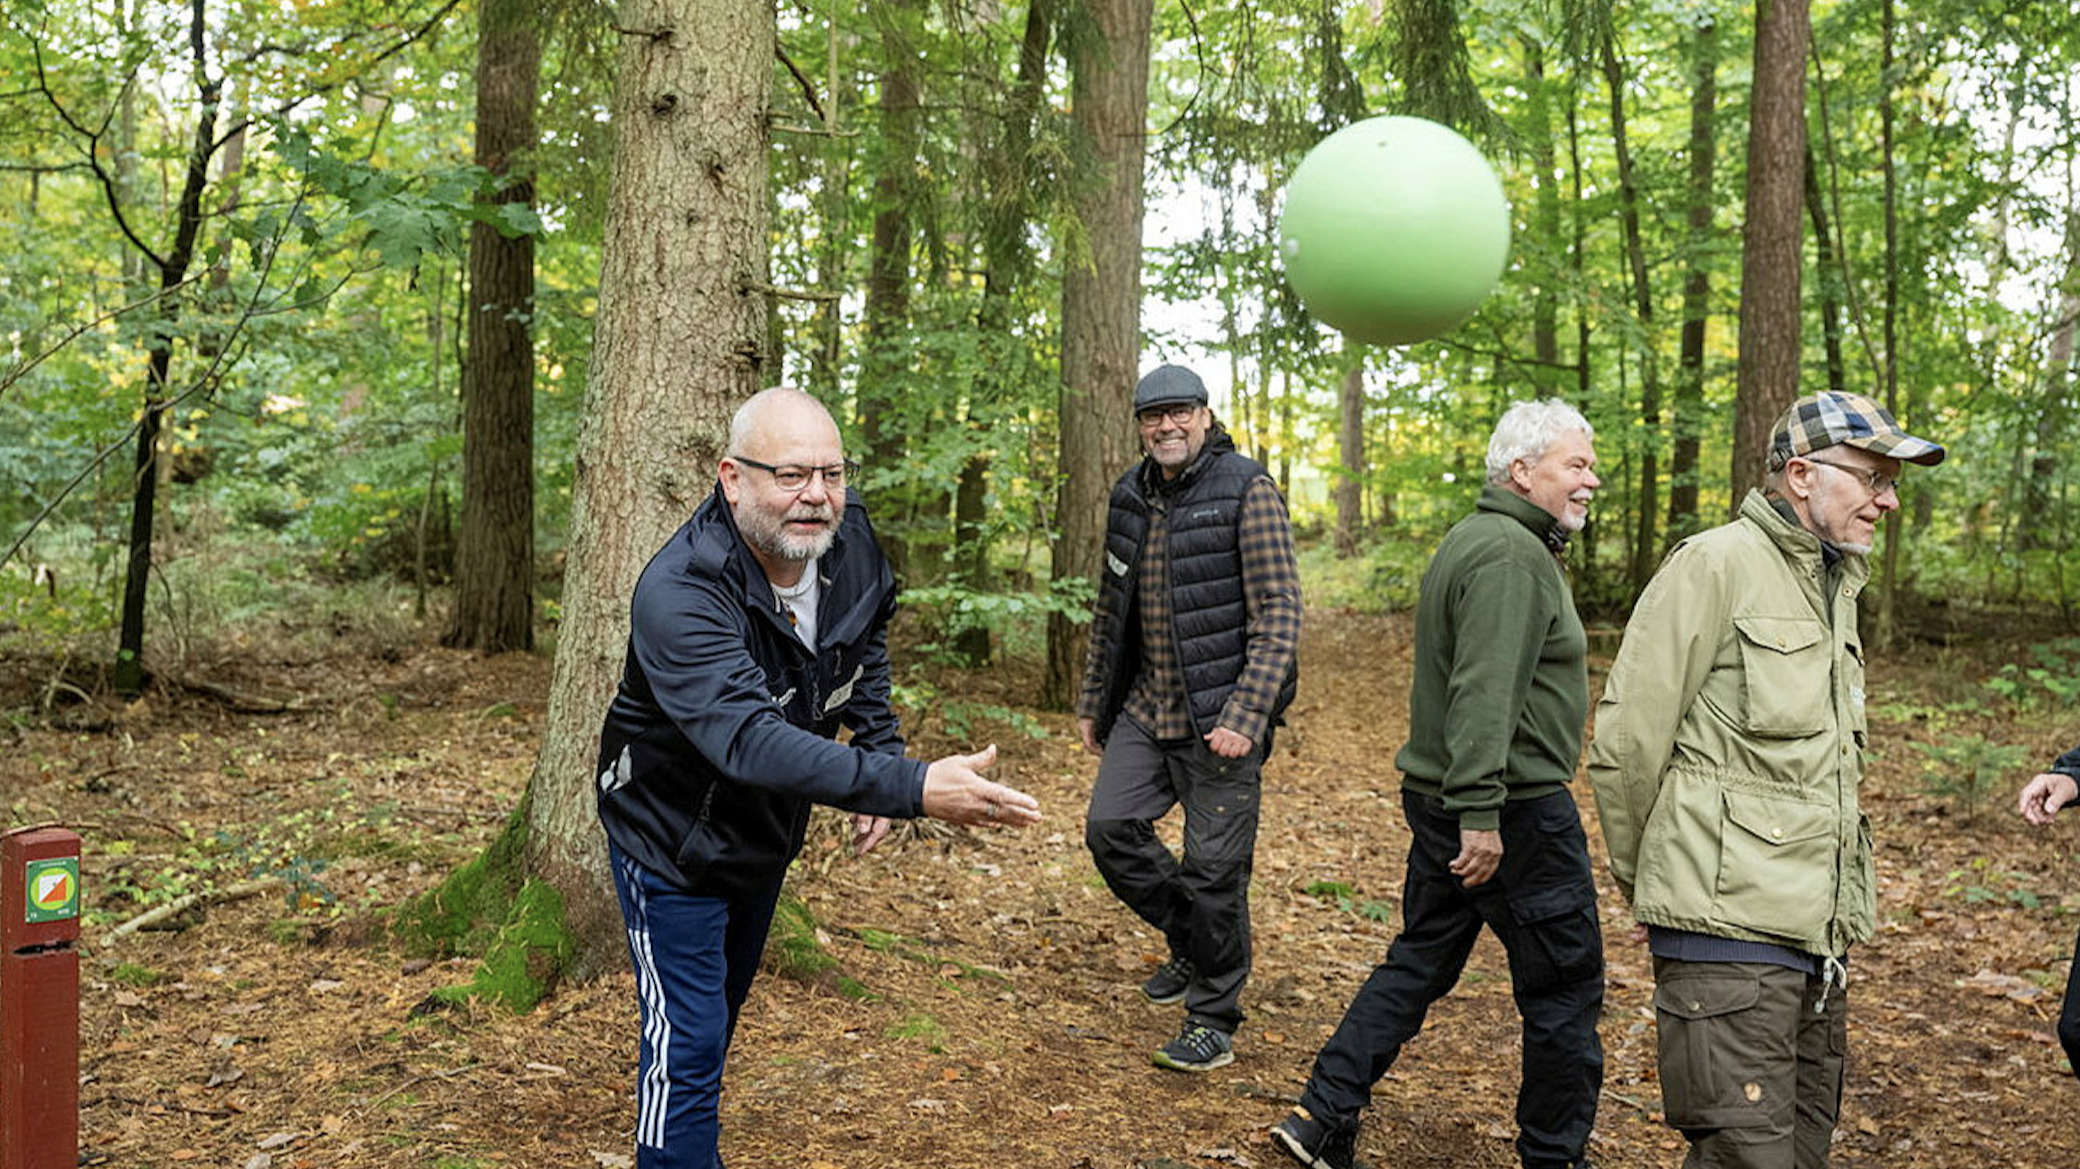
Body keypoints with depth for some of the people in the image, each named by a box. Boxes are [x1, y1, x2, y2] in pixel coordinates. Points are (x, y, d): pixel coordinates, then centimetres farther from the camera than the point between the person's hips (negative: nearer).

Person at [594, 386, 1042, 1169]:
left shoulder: (847, 536, -15)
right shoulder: (679, 593, -37)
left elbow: (867, 636, 9)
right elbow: (749, 739, -50)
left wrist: (880, 744, -3)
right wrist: (912, 789, -59)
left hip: (767, 835, 7)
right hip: (674, 838, -7)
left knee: (723, 1009, 25)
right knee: (686, 1044, -6)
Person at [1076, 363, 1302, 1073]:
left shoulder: (1246, 491, -10)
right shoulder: (1130, 496, 10)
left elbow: (1279, 613, -15)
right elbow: (1111, 608, 20)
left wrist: (1247, 716, -22)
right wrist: (1092, 701, 20)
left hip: (1220, 715, -6)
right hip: (1147, 707, 6)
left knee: (1213, 867, -1)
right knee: (1110, 828, -1)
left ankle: (1213, 1020, 16)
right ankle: (1190, 942, 25)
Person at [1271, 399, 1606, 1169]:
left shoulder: (1469, 540, 16)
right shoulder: (1511, 555, -18)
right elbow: (1484, 693, -26)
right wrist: (1481, 812, -28)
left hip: (1439, 796, 10)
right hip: (1516, 810, -10)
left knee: (1419, 962, 15)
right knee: (1565, 986, 4)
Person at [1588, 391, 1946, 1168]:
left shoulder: (1835, 586, 17)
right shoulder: (1716, 565, -10)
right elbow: (1624, 744, -11)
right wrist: (1648, 885, 0)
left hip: (1817, 945, 8)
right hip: (1728, 934, -8)